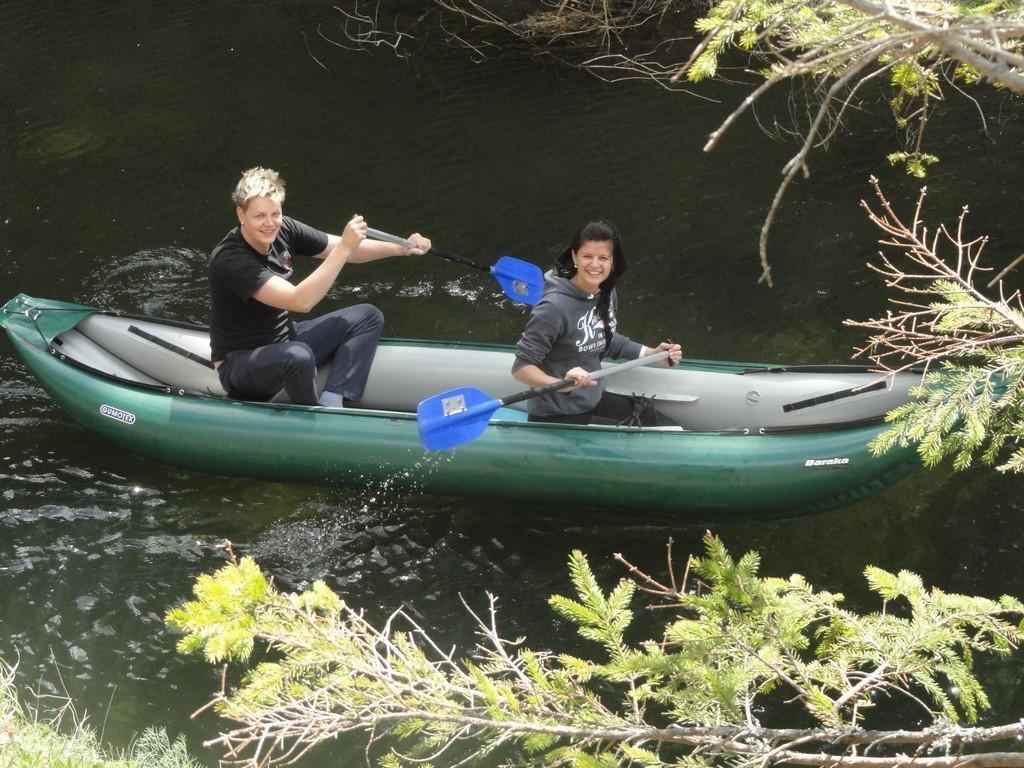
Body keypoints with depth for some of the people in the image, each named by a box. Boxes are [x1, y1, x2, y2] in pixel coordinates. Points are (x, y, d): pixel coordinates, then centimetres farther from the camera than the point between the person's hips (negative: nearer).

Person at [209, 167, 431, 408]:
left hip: (284, 340, 9)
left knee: (368, 317, 2)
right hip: (239, 365, -9)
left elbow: (348, 251, 2)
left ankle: (330, 404, -15)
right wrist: (344, 248, -39)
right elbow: (301, 302, -37)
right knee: (298, 356, -40)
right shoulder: (229, 259, -28)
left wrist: (400, 248, -14)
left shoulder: (283, 230, -6)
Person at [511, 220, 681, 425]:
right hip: (557, 417, -8)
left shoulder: (607, 294, -1)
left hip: (595, 399, 8)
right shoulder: (555, 306, -26)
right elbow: (521, 367, -25)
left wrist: (652, 354, 7)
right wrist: (562, 384, -42)